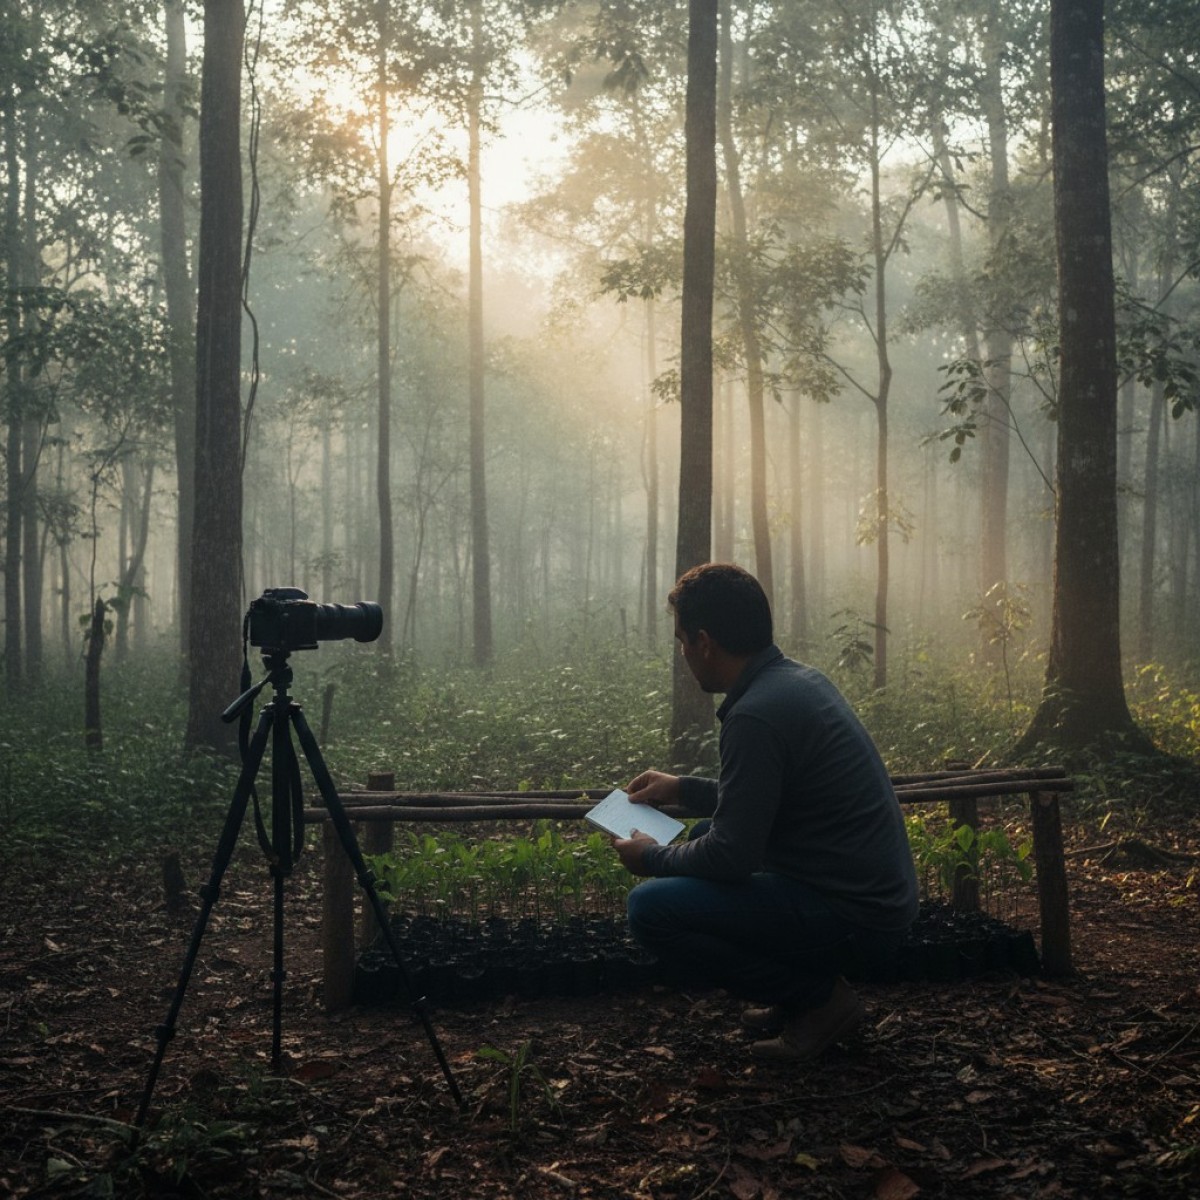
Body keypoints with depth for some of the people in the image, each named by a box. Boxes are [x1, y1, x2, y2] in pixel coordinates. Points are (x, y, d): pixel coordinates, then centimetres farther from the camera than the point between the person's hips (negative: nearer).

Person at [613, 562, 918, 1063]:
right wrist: (683, 788, 25)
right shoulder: (800, 679, 8)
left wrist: (652, 858, -1)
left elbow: (732, 856, -19)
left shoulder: (756, 715, -22)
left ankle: (818, 998, -3)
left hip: (856, 920, -10)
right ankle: (810, 988, 17)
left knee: (651, 907, -15)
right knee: (703, 835, 24)